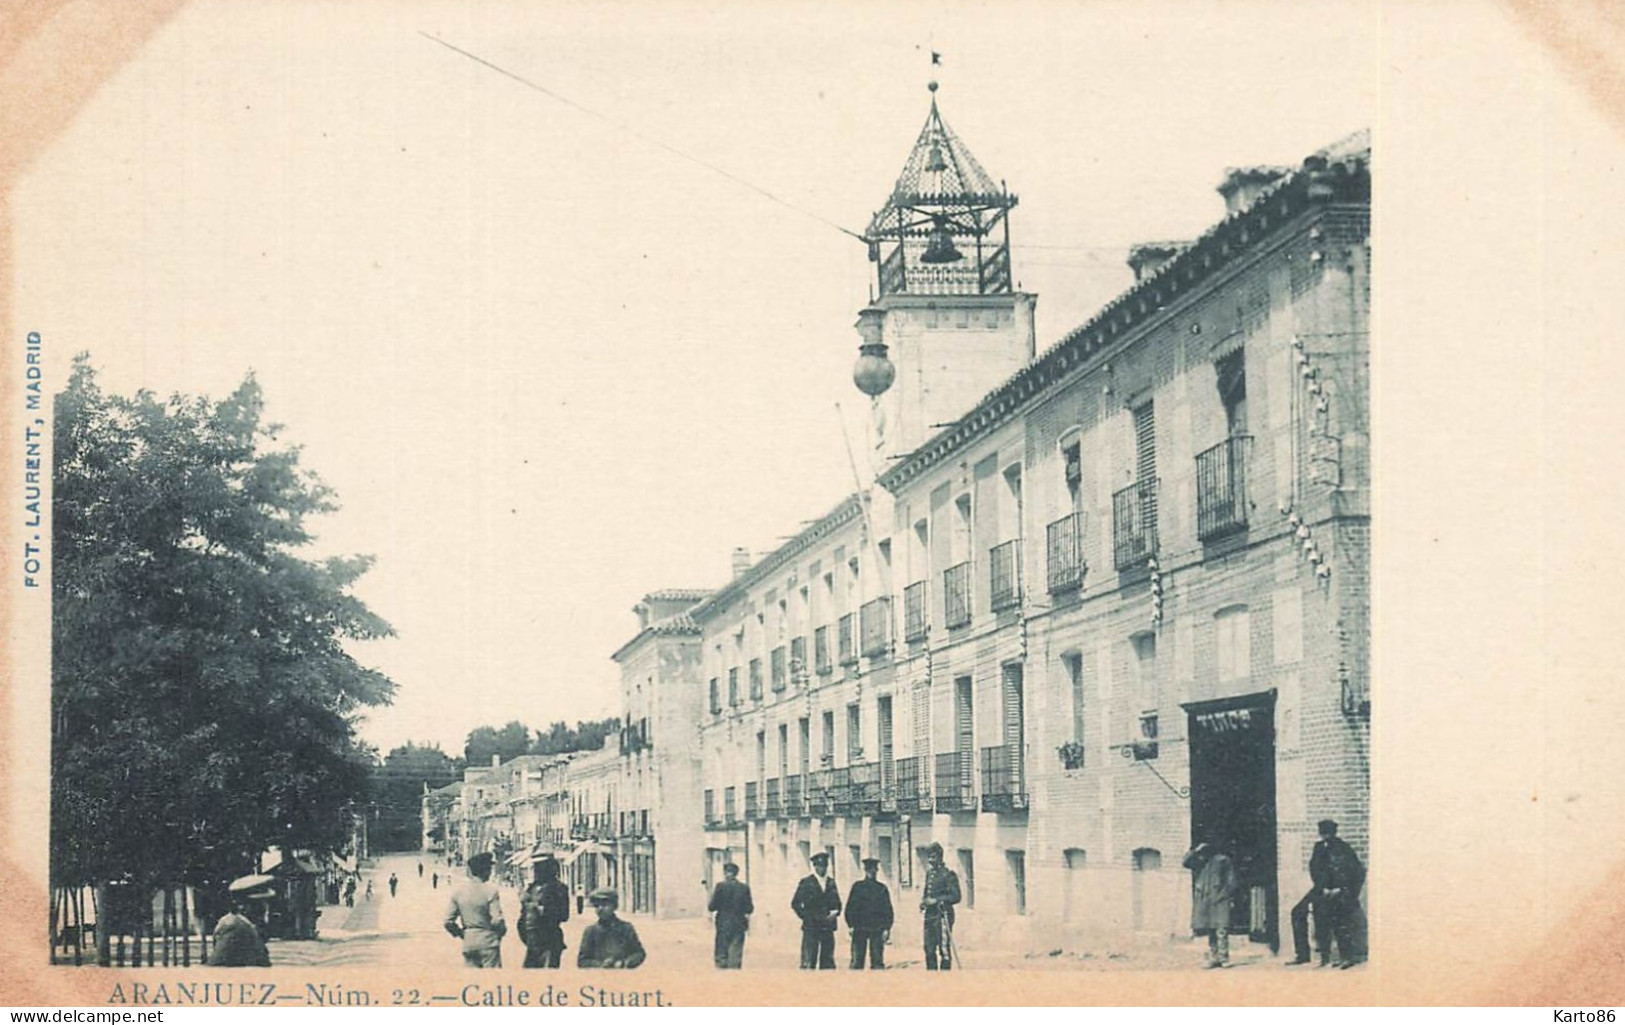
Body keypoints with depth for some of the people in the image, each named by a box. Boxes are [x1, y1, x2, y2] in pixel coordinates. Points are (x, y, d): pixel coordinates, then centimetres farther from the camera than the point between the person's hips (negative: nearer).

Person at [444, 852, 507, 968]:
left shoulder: (458, 892, 2)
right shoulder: (490, 891, -13)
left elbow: (448, 922, 2)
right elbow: (497, 920, -16)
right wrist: (502, 932, 4)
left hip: (468, 942, 5)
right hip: (488, 941, -5)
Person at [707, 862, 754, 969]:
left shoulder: (720, 886, -8)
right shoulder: (744, 888, -1)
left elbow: (712, 907, -8)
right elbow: (749, 909, 0)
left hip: (723, 925, -2)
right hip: (739, 926, 2)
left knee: (721, 955, 5)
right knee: (736, 955, 4)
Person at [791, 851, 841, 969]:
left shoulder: (831, 883, 14)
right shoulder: (806, 882, 2)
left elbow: (837, 903, 19)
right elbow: (795, 903, 2)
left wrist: (835, 913, -1)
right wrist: (806, 917, -7)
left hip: (827, 927, 4)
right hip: (811, 927, -4)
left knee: (828, 963, 2)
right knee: (808, 963, -9)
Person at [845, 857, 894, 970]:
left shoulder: (882, 888, 10)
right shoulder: (857, 886, 8)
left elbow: (888, 910, 8)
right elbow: (850, 907, 6)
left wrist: (887, 928, 0)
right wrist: (851, 925, -3)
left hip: (877, 929, 0)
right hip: (860, 927, 0)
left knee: (877, 959, -3)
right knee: (857, 958, -5)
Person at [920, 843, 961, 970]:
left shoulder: (949, 874, -6)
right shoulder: (929, 873, 17)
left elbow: (956, 897, -11)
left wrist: (936, 900, -17)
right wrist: (923, 902, 7)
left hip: (943, 915, -7)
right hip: (929, 916, 7)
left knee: (944, 950, -7)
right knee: (929, 950, 8)